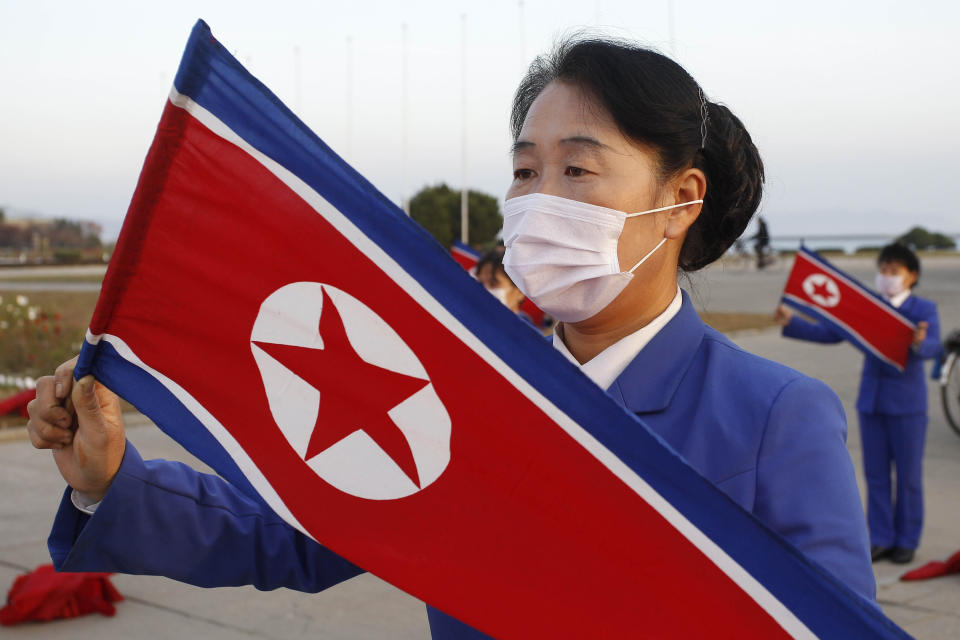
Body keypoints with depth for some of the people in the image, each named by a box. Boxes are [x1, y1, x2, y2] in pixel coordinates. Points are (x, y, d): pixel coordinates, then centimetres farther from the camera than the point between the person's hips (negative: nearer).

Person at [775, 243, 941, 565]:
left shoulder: (924, 310, -4)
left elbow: (933, 347, -20)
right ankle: (881, 538, 18)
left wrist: (920, 344, -44)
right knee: (876, 474, 8)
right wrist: (791, 322, -1)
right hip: (871, 401, 4)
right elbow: (829, 334, 9)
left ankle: (907, 540, 17)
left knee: (908, 475, 5)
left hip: (907, 403, -3)